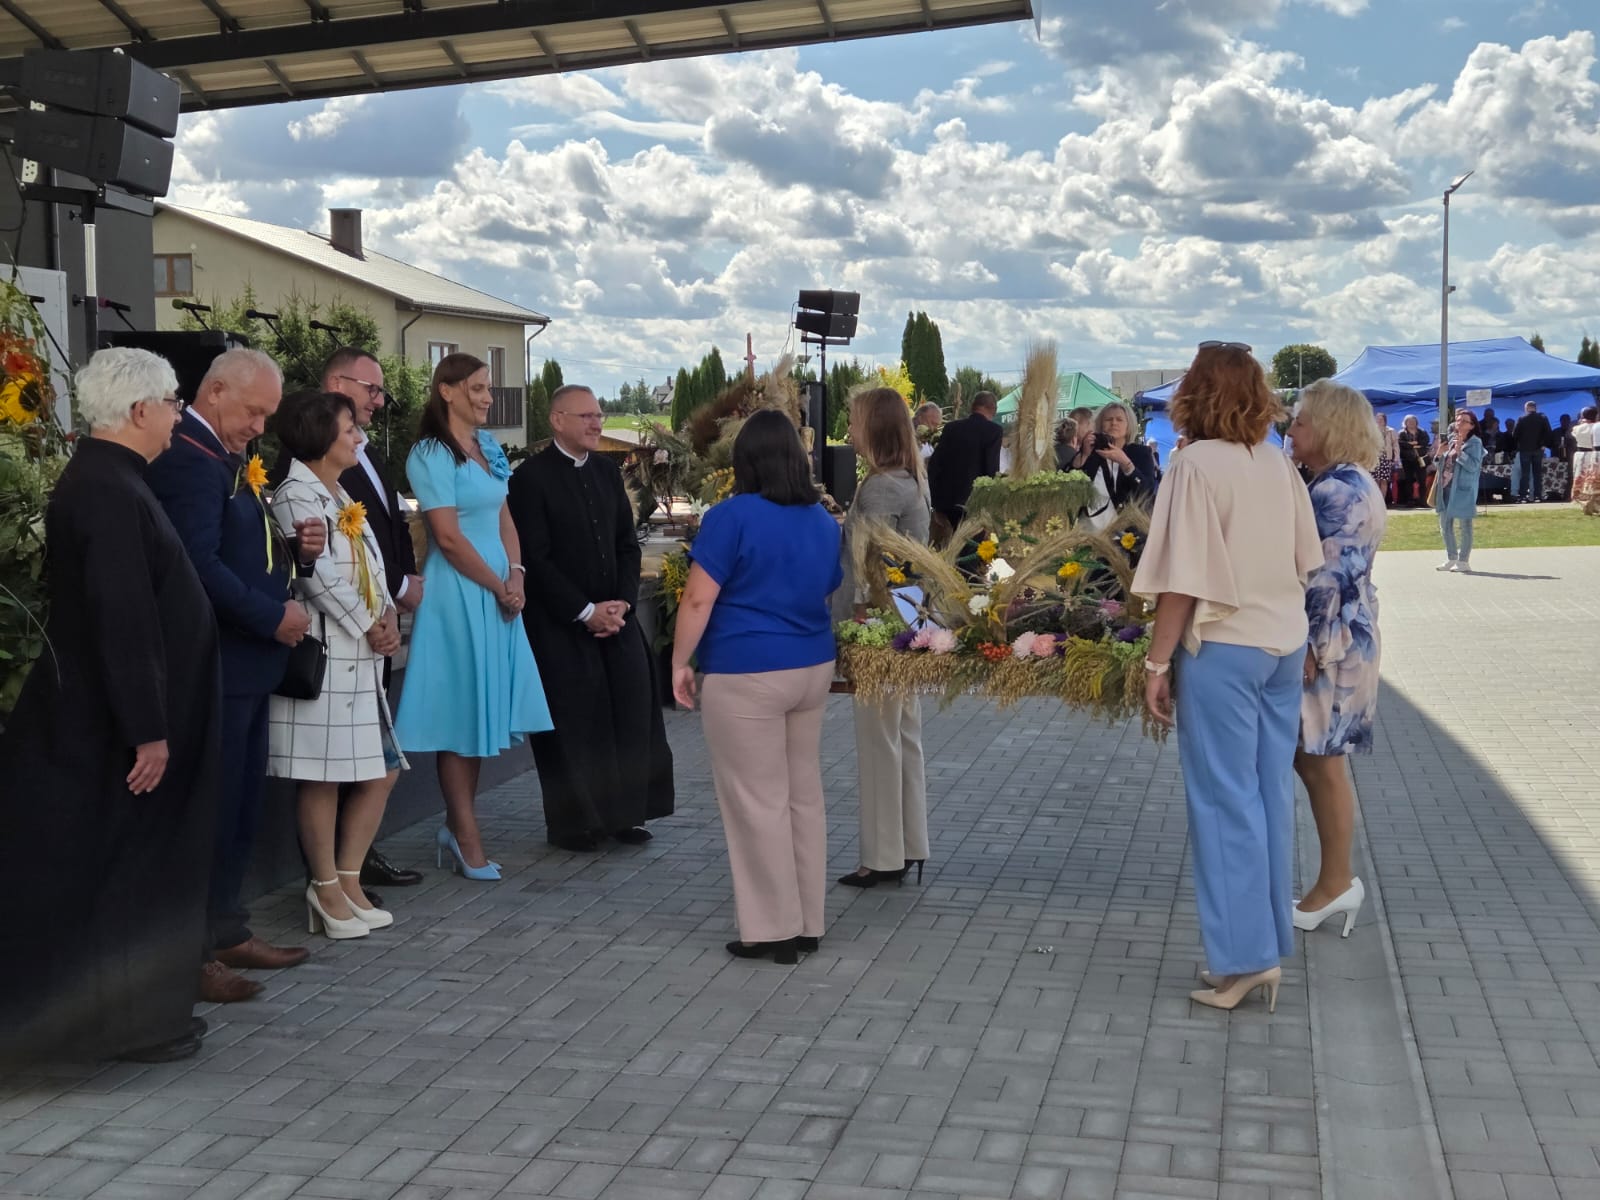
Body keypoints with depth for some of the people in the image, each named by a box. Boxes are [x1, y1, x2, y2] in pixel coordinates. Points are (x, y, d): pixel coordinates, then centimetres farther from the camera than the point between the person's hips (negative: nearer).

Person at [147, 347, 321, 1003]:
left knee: (242, 803, 16)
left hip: (245, 660, 10)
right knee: (212, 807, -3)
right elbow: (199, 564, -25)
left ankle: (227, 931, 27)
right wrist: (273, 617, -18)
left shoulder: (228, 459, 17)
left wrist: (297, 548, 2)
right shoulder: (189, 460, -15)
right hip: (214, 663, -10)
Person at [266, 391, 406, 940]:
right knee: (322, 776, -1)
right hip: (323, 652, -9)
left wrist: (388, 617, -3)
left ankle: (348, 881, 19)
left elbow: (373, 567, 14)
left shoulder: (343, 499, 19)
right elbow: (321, 577, -16)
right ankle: (327, 890, 9)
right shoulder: (296, 497, -9)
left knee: (381, 771, 9)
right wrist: (368, 628, -11)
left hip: (362, 657, 9)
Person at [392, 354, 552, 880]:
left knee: (484, 709, 12)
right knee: (461, 712, 1)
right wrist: (498, 588, -10)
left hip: (498, 591, 8)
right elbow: (449, 537, -15)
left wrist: (515, 575, -2)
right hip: (458, 593, -8)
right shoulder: (431, 455, -11)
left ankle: (457, 826, 24)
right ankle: (467, 838, 10)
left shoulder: (488, 447, 13)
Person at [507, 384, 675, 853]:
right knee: (574, 719, -1)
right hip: (560, 622, -6)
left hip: (615, 614, 6)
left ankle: (623, 813, 16)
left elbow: (627, 543, 12)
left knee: (632, 705, 4)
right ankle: (573, 823, 13)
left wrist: (622, 602, -3)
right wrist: (585, 612, -14)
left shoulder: (607, 471, 11)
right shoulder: (531, 476, -9)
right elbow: (535, 559, -13)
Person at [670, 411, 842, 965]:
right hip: (812, 668, 7)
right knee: (803, 794, 13)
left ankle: (775, 929, 8)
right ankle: (808, 923, 20)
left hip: (748, 675, -7)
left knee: (758, 802, 1)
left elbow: (699, 599, -14)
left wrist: (680, 663, -5)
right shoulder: (824, 521, 8)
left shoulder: (733, 516, -12)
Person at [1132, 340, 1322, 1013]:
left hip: (1223, 646, -7)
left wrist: (1157, 662, -11)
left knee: (1225, 799, 0)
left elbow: (1184, 580, -16)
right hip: (1286, 643, 7)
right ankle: (1269, 945, 21)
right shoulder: (1280, 466, 6)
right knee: (1271, 794, 12)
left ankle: (1244, 956, 3)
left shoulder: (1197, 465, -13)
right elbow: (1304, 563, 13)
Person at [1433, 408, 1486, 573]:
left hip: (1463, 490, -8)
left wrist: (1460, 453, -22)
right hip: (1446, 488, 8)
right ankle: (1451, 558, 23)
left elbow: (1474, 466, -17)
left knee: (1465, 525, -3)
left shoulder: (1474, 443, -5)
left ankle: (1464, 561, 2)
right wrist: (1440, 455, 0)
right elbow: (1439, 465, 19)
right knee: (1445, 525, 12)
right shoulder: (1452, 441, 16)